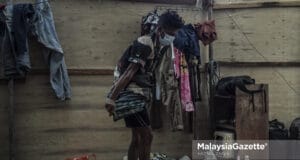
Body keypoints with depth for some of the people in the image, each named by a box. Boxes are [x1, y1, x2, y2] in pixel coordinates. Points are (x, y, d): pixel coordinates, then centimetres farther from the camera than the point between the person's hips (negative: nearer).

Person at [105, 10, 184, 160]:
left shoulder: (156, 45, 13)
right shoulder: (145, 44, -17)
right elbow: (129, 72, -24)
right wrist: (112, 98, -27)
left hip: (137, 94, 10)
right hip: (131, 94, -10)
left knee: (138, 138, 13)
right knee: (147, 136, -9)